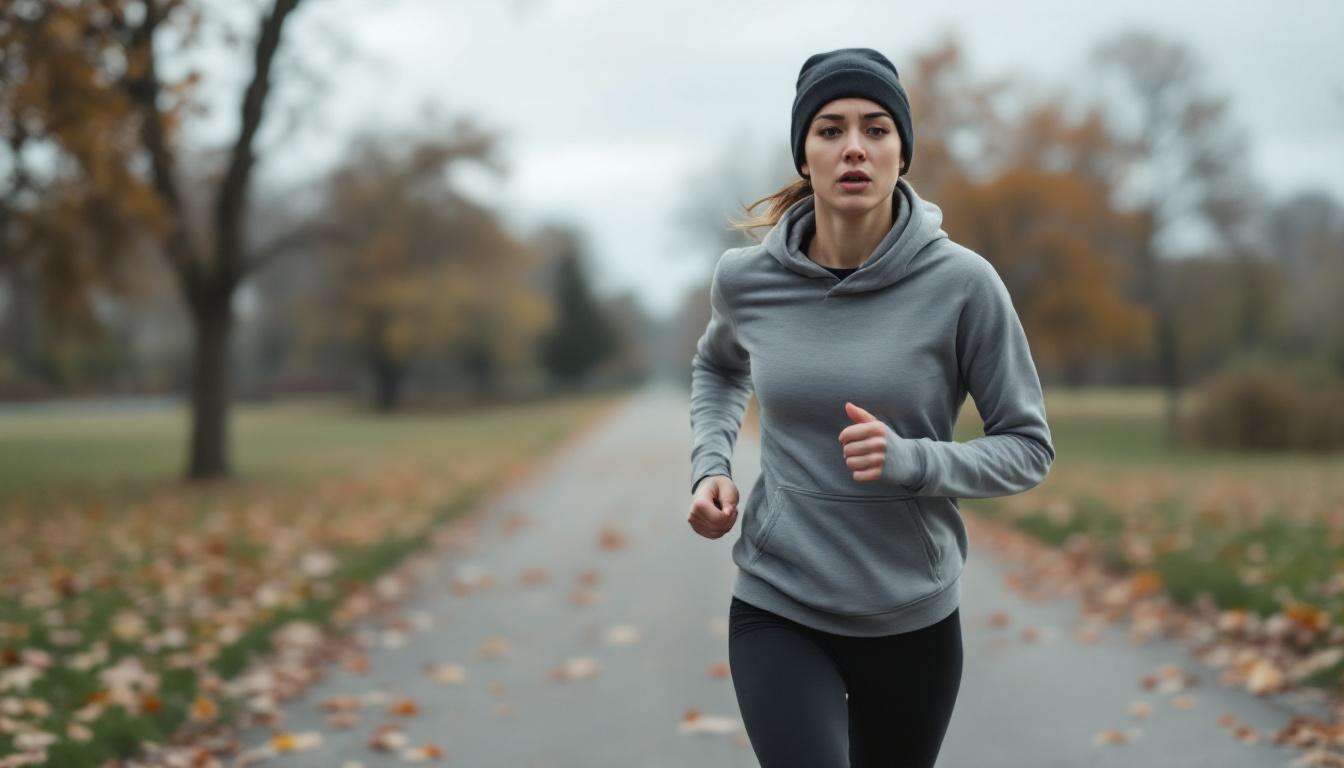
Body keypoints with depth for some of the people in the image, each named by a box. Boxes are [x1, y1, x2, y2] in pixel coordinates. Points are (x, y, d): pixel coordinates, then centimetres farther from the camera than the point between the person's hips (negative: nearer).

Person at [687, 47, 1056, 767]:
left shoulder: (962, 283, -12)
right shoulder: (746, 277, -4)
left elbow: (1028, 447, -5)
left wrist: (911, 461, -22)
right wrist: (710, 463, 1)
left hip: (915, 619, 0)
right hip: (777, 609, 0)